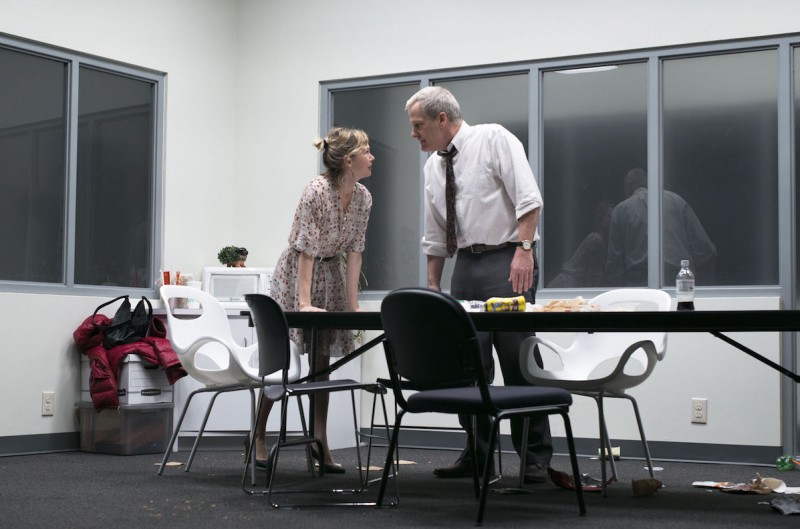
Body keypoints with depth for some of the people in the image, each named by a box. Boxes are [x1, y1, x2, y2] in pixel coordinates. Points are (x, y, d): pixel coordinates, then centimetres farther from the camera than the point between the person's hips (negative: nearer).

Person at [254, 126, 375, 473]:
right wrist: (304, 302, -30)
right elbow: (306, 250, -26)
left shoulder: (363, 198, -6)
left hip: (331, 278, 6)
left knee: (321, 361, 4)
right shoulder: (317, 191, -25)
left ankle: (320, 442, 6)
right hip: (296, 274, -6)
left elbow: (354, 252, -4)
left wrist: (353, 302, -9)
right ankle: (259, 436, 13)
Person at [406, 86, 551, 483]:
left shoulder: (494, 139, -4)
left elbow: (528, 198, -13)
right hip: (466, 263, 7)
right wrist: (432, 287, 18)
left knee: (518, 362, -7)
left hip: (508, 260, -7)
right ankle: (478, 454, 14)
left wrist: (524, 250, -22)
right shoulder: (434, 167, 16)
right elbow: (435, 235, 20)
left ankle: (536, 459, 1)